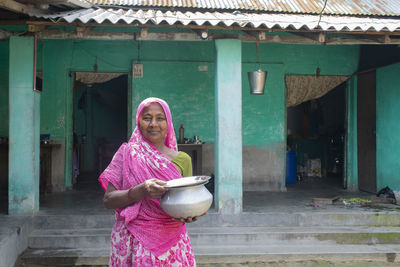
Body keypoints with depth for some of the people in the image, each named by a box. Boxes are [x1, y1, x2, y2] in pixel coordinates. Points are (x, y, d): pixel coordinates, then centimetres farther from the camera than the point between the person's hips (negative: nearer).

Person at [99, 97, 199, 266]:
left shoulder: (182, 159, 5)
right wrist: (142, 190, -23)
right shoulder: (127, 153, 0)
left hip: (172, 243, 2)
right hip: (134, 245, -1)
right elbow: (108, 200, -6)